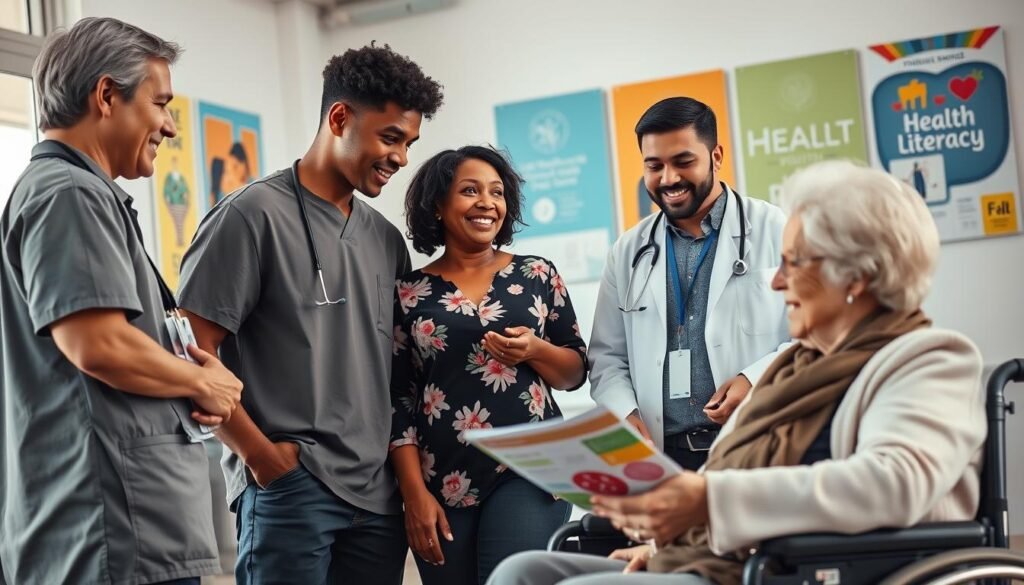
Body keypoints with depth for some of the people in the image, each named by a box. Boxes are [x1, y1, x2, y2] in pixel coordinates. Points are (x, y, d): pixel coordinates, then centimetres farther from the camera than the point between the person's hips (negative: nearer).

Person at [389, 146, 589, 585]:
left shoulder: (537, 276, 7)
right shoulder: (409, 293, 4)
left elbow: (577, 372, 10)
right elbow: (398, 401, 3)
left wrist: (534, 350, -10)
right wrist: (415, 493, -3)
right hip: (443, 484, 1)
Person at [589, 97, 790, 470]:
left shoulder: (774, 230, 2)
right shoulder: (628, 253, 13)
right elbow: (608, 357, 13)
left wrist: (757, 379, -16)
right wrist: (624, 413, -6)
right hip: (664, 456, 3)